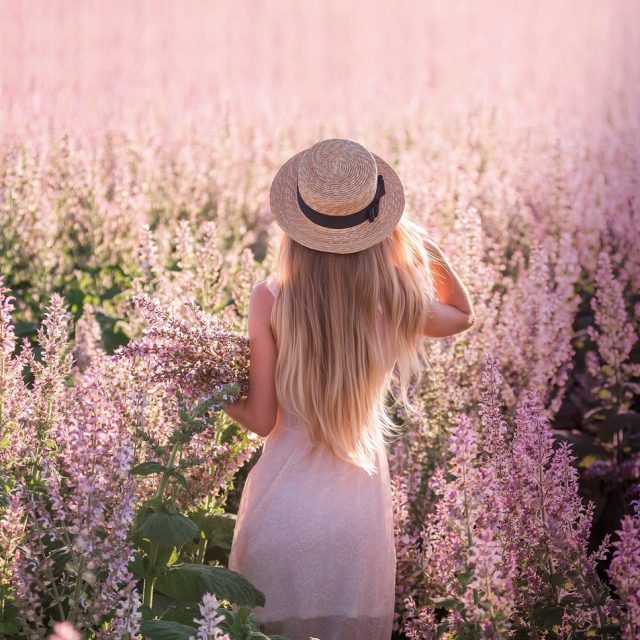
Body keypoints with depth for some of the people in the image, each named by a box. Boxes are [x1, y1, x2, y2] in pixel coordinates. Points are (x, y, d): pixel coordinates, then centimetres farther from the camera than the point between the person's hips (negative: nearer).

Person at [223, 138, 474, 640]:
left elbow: (261, 420, -8)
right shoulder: (397, 300, -12)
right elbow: (462, 314, 13)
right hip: (358, 509, 1)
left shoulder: (270, 300, -14)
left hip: (283, 501, -1)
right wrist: (421, 240, 3)